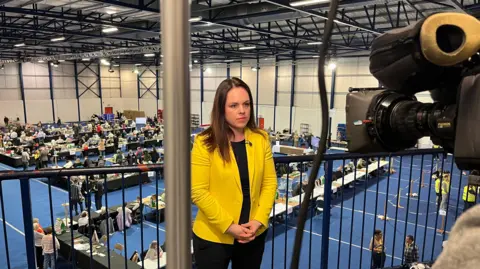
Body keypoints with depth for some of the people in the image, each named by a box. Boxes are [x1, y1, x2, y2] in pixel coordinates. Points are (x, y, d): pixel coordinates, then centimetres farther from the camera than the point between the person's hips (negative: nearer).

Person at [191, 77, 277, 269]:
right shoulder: (205, 143, -13)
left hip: (254, 234, 4)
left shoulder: (261, 139, -2)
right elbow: (198, 191, -14)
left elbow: (269, 182, 1)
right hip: (213, 236, -3)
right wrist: (228, 225, -16)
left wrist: (259, 220, -9)